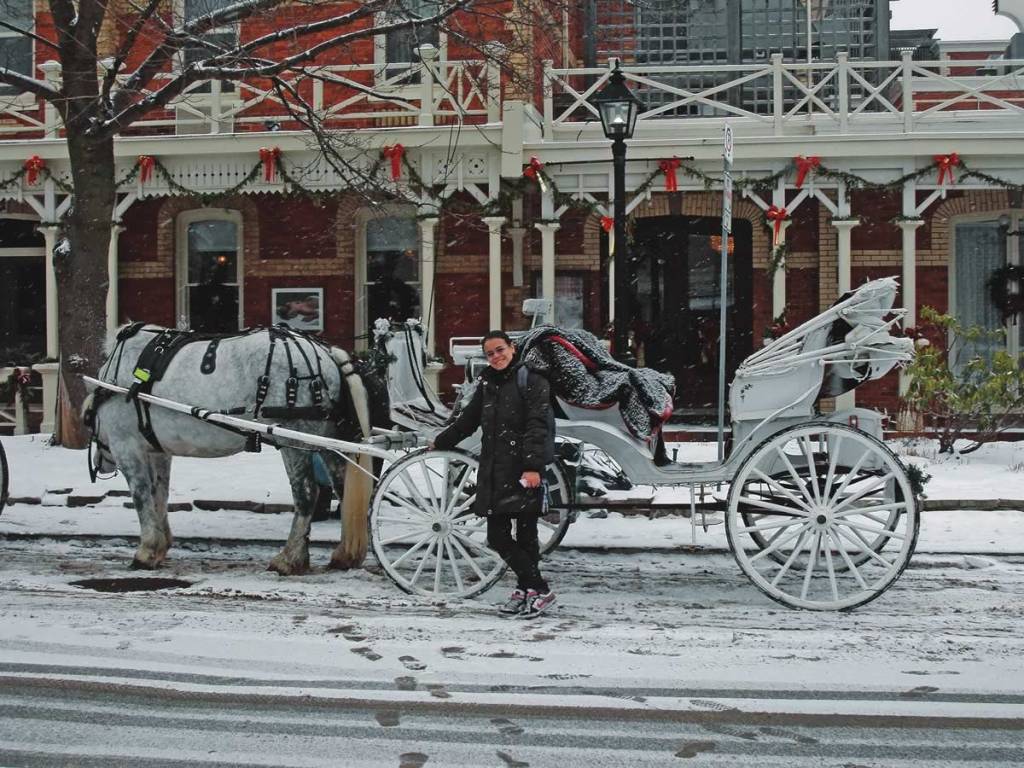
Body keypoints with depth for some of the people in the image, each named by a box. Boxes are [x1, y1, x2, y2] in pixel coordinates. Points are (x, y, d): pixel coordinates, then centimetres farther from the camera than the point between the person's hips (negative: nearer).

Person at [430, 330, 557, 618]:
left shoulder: (532, 381, -3)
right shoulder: (487, 384, 17)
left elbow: (537, 426, -12)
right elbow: (468, 419, 30)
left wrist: (533, 466, -22)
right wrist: (441, 441, 39)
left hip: (524, 472, -7)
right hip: (494, 473, 7)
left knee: (525, 536, -6)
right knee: (497, 537, 3)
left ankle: (538, 590, 4)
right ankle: (527, 588, 12)